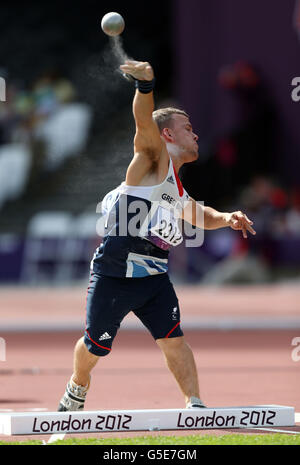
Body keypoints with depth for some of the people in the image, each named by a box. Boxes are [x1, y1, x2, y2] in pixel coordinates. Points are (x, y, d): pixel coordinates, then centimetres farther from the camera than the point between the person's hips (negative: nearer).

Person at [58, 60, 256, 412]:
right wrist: (145, 84, -45)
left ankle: (195, 405, -11)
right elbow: (145, 123, -24)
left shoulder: (177, 189, 20)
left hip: (154, 276, 7)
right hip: (115, 273, -7)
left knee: (173, 338, -11)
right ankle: (77, 388, 34)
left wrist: (227, 218, 14)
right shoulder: (154, 157, -4)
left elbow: (199, 215, 37)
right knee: (95, 347, 6)